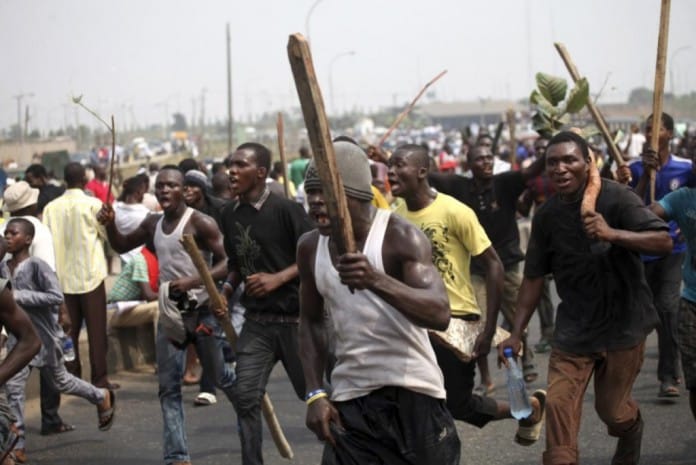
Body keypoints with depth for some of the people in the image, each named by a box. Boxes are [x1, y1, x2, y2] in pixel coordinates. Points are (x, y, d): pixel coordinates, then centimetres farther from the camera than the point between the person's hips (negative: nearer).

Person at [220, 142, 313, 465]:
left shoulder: (285, 209, -12)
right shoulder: (229, 214, 6)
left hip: (295, 317, -5)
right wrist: (227, 290, 2)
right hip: (256, 321, 5)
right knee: (246, 397, -6)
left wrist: (278, 278, -20)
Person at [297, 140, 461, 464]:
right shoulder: (309, 247, 3)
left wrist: (375, 280, -43)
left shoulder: (399, 236, -14)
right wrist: (315, 394, 4)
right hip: (349, 398, 4)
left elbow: (440, 314, -28)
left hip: (413, 394, -4)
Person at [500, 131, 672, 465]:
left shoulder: (615, 198, -16)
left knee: (611, 409, 10)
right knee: (558, 404, -12)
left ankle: (632, 429, 45)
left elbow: (664, 241, -23)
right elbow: (534, 277, 5)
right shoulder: (546, 215, -2)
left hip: (622, 322, -3)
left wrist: (613, 234, -38)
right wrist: (516, 333, 1)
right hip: (574, 327, 3)